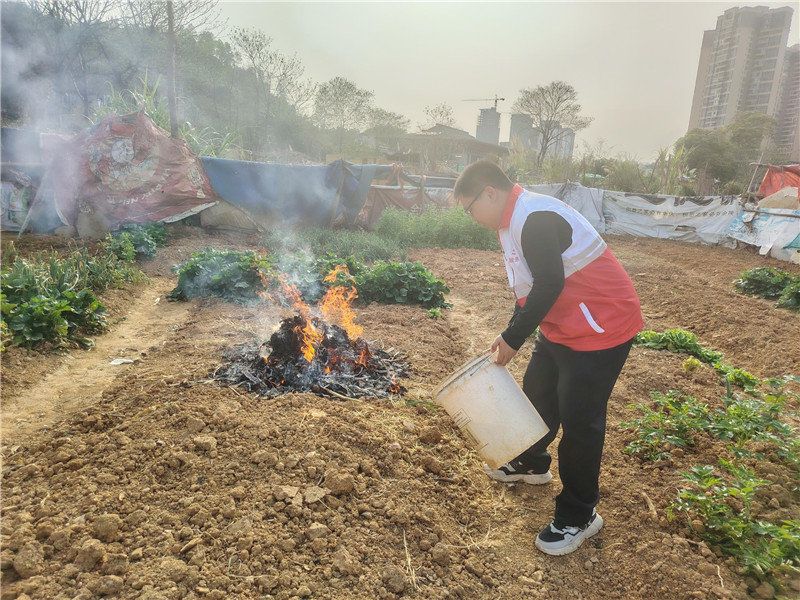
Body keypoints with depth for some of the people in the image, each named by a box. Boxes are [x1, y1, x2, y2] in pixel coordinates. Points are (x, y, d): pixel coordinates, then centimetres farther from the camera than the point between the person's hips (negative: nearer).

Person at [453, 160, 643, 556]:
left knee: (578, 419, -2)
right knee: (538, 393, 21)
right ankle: (531, 464, 45)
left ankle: (578, 517, 16)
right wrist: (510, 336, 11)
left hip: (600, 327, -10)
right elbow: (528, 287, 15)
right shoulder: (512, 221, 9)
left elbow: (549, 285, -27)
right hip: (561, 326, 10)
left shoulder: (535, 219, -24)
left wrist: (513, 338, -19)